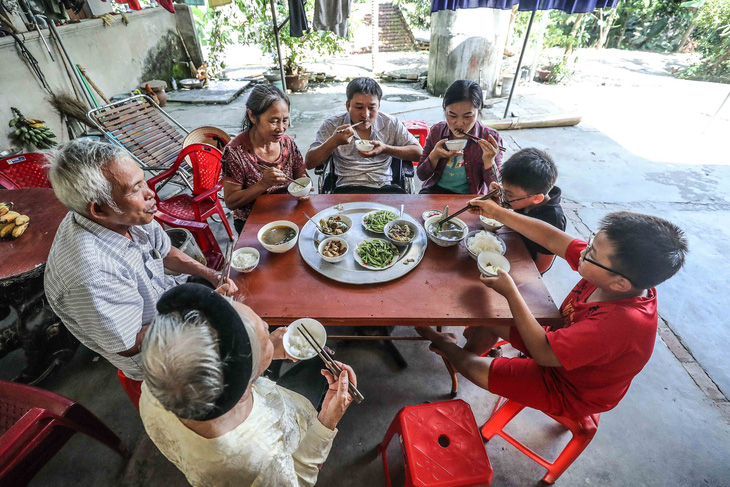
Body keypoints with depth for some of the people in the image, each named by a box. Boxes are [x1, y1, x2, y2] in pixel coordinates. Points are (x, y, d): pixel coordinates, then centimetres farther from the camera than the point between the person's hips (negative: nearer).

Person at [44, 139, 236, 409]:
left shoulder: (126, 215, -17)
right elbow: (129, 344, -26)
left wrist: (211, 275, -11)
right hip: (149, 352, -6)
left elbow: (166, 253, 2)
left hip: (163, 293, 7)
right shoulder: (89, 271, -38)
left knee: (229, 291, 10)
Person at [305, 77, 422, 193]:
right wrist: (334, 141, -19)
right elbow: (309, 163, -1)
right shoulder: (332, 125, 4)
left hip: (384, 187, 2)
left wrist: (385, 149, -12)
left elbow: (418, 152, 4)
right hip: (348, 188, -1)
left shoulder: (391, 124, 8)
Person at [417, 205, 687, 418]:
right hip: (561, 344, 7)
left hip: (568, 389, -7)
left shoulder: (621, 322, -42)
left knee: (474, 366, -10)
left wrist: (510, 292, -33)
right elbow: (552, 239, -13)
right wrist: (498, 213, -11)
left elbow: (543, 353, -35)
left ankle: (448, 347, 25)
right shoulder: (612, 276, -21)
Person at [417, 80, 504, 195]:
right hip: (435, 189, 1)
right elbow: (421, 175, 1)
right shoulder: (436, 131, -3)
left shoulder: (491, 139, -9)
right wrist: (434, 156, -17)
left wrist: (489, 161, -24)